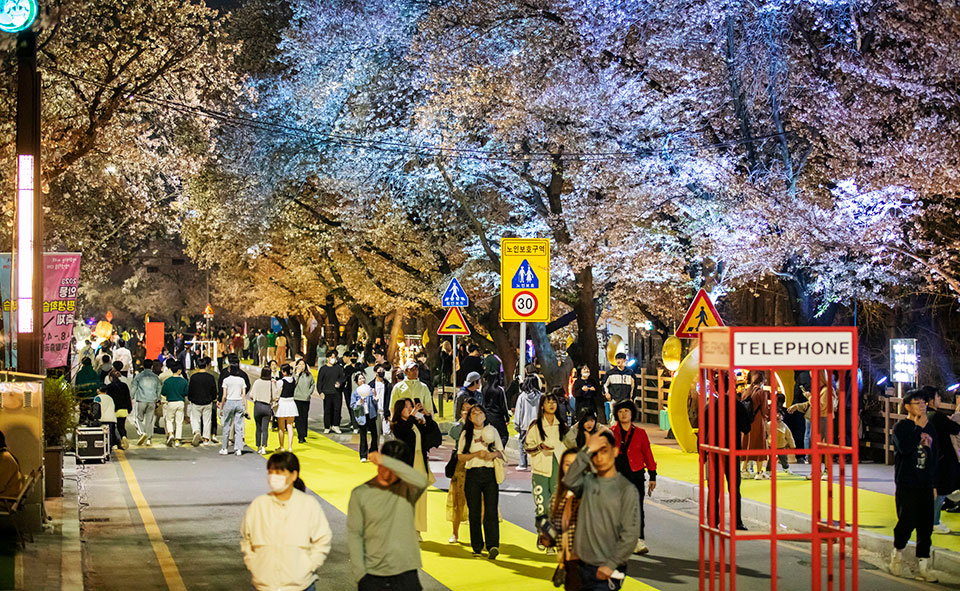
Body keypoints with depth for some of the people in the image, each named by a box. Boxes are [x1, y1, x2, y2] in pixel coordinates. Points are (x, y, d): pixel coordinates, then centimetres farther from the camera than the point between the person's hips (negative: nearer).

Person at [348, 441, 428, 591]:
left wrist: (385, 460, -28)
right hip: (372, 578, 1)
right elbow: (354, 534, 2)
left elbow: (421, 481, -26)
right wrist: (359, 574, -5)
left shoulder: (407, 488, -2)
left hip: (406, 576, -1)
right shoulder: (360, 493, 1)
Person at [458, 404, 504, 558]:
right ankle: (477, 547, 7)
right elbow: (460, 457, 4)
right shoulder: (466, 434, 10)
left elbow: (502, 453, 15)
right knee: (474, 512, 0)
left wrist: (494, 454, -7)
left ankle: (493, 545, -21)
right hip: (473, 474, 0)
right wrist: (477, 454, -10)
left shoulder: (492, 431, 13)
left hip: (490, 473, 0)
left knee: (491, 510, -11)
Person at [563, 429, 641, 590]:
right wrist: (587, 451, -17)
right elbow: (569, 481, -17)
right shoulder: (588, 482, 6)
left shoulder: (627, 489, -6)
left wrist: (611, 564, -13)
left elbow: (630, 533, -9)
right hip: (583, 566, 4)